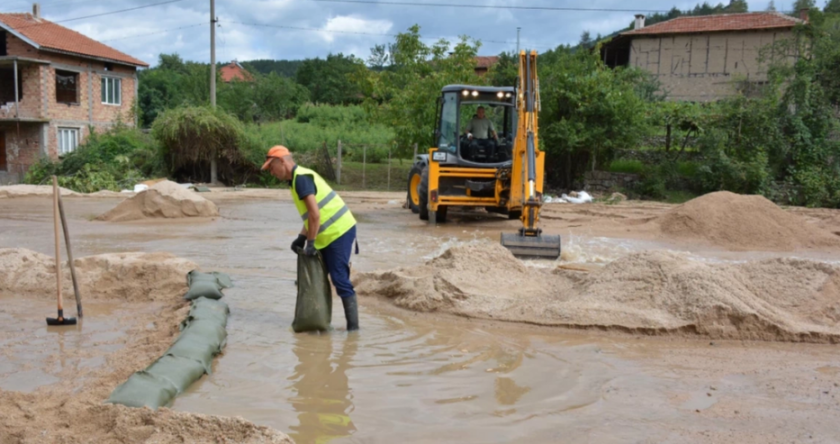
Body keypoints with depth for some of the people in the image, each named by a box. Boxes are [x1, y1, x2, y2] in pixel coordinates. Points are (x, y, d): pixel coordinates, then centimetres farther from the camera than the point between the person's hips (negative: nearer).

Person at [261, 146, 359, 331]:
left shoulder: (301, 178, -16)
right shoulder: (300, 177, 15)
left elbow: (315, 214, -22)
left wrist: (310, 243, -17)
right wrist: (301, 238, 12)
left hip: (339, 232, -10)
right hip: (329, 234, 10)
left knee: (340, 279, -9)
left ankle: (353, 325, -4)